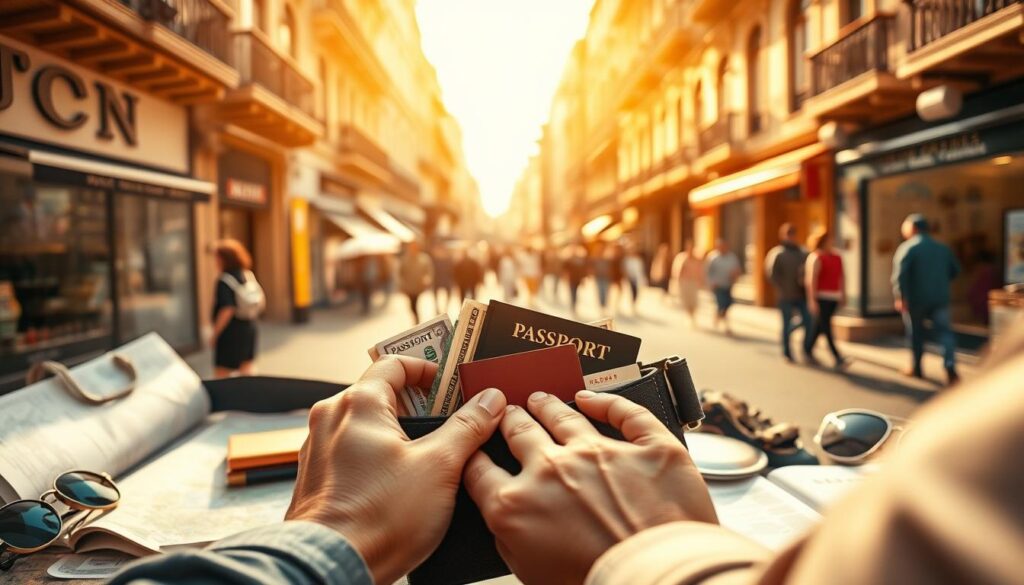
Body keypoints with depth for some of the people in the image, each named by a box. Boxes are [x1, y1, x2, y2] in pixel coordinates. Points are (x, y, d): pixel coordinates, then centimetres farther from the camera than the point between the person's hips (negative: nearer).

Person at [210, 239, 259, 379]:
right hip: (249, 327, 8)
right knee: (247, 366, 16)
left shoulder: (225, 280, -18)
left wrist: (215, 334, -16)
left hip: (231, 331, -8)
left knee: (221, 372, 1)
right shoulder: (248, 274, 4)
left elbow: (227, 310, -24)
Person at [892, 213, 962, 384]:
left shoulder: (907, 248, -8)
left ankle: (916, 368, 21)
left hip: (915, 299, -3)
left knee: (916, 333, 11)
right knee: (945, 331, 2)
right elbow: (955, 270, 19)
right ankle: (950, 367, -14)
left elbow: (900, 274, -20)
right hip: (940, 298, 3)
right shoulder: (942, 247, 11)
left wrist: (900, 297, -20)